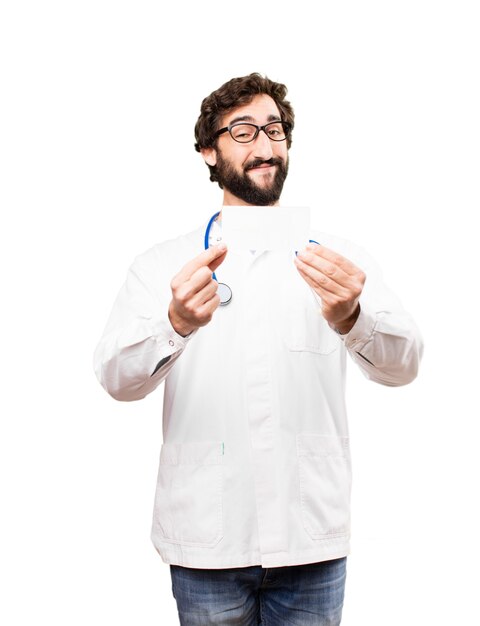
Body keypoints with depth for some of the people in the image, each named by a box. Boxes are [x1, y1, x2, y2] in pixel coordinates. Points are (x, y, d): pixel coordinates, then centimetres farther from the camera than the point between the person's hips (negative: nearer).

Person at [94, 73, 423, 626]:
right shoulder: (162, 264, 3)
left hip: (309, 538, 1)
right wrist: (176, 324, -30)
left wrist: (350, 318, -31)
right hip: (205, 540, 0)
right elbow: (116, 378, -9)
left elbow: (402, 365, -9)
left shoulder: (337, 259, 4)